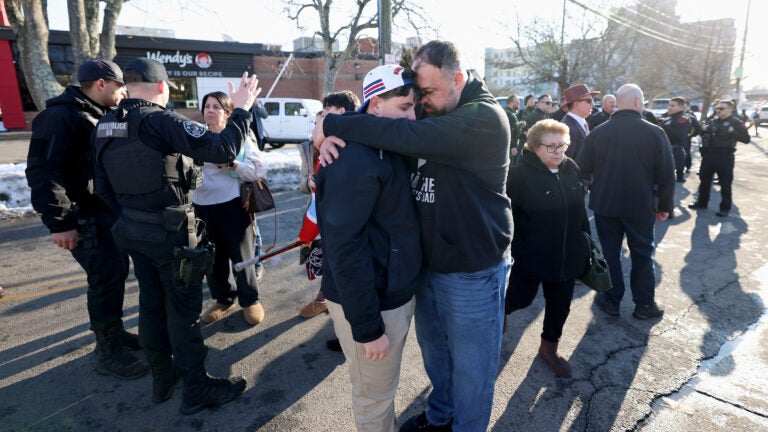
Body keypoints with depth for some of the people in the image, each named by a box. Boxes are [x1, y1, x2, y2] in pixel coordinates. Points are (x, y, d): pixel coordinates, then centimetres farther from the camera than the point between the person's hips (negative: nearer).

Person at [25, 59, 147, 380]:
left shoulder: (101, 116, 16)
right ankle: (108, 353, 7)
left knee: (116, 271, 16)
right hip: (86, 218, -10)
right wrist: (59, 222, -24)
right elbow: (43, 172, -21)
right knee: (106, 278, -6)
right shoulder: (61, 117, -15)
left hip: (110, 211, 10)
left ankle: (113, 331, 33)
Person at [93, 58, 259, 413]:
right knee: (183, 308, 3)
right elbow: (222, 149, -26)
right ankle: (197, 389, 16)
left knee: (151, 303, 18)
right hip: (170, 231, -7)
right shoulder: (161, 121, -18)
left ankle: (162, 378, 33)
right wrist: (241, 110, -13)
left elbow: (104, 187, 11)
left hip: (131, 229, 8)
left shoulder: (106, 126, 6)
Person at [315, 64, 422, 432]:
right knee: (374, 398, 14)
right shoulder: (356, 157, -24)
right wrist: (367, 327, -23)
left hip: (396, 292, 9)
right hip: (370, 303, -9)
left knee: (384, 388, 28)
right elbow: (344, 247, -26)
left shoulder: (387, 147, 7)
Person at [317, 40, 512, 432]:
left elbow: (408, 136, -33)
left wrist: (332, 125, -25)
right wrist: (332, 139, -16)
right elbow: (382, 127, 6)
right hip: (426, 261, 8)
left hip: (472, 271, -7)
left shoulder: (484, 118, -19)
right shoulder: (430, 112, 5)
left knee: (470, 367, 11)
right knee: (433, 350, 25)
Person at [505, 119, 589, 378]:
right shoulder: (519, 174, -19)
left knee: (560, 304, 16)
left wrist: (586, 238, 14)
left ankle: (549, 347, 38)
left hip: (567, 256, 6)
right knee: (519, 299, 7)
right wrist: (515, 251, -20)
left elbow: (579, 208, 12)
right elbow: (507, 216, -19)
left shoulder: (571, 168, 1)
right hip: (531, 257, -6)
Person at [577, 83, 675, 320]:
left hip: (604, 204, 1)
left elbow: (582, 168, -1)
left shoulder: (598, 132, -4)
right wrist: (664, 206, 5)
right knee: (642, 254, 13)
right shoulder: (655, 133, -9)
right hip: (640, 206, -1)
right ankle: (644, 303, 22)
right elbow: (666, 175, -7)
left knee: (610, 252, 12)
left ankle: (611, 300, 21)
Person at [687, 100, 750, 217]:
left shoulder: (736, 122, -2)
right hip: (709, 155, 6)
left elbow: (746, 139, -8)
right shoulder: (713, 122, 14)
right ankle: (702, 202, 25)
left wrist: (732, 132, -22)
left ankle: (725, 207, 9)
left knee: (725, 183, 0)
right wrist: (704, 130, 5)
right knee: (704, 179, 12)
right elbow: (705, 133, 27)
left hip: (724, 157, -6)